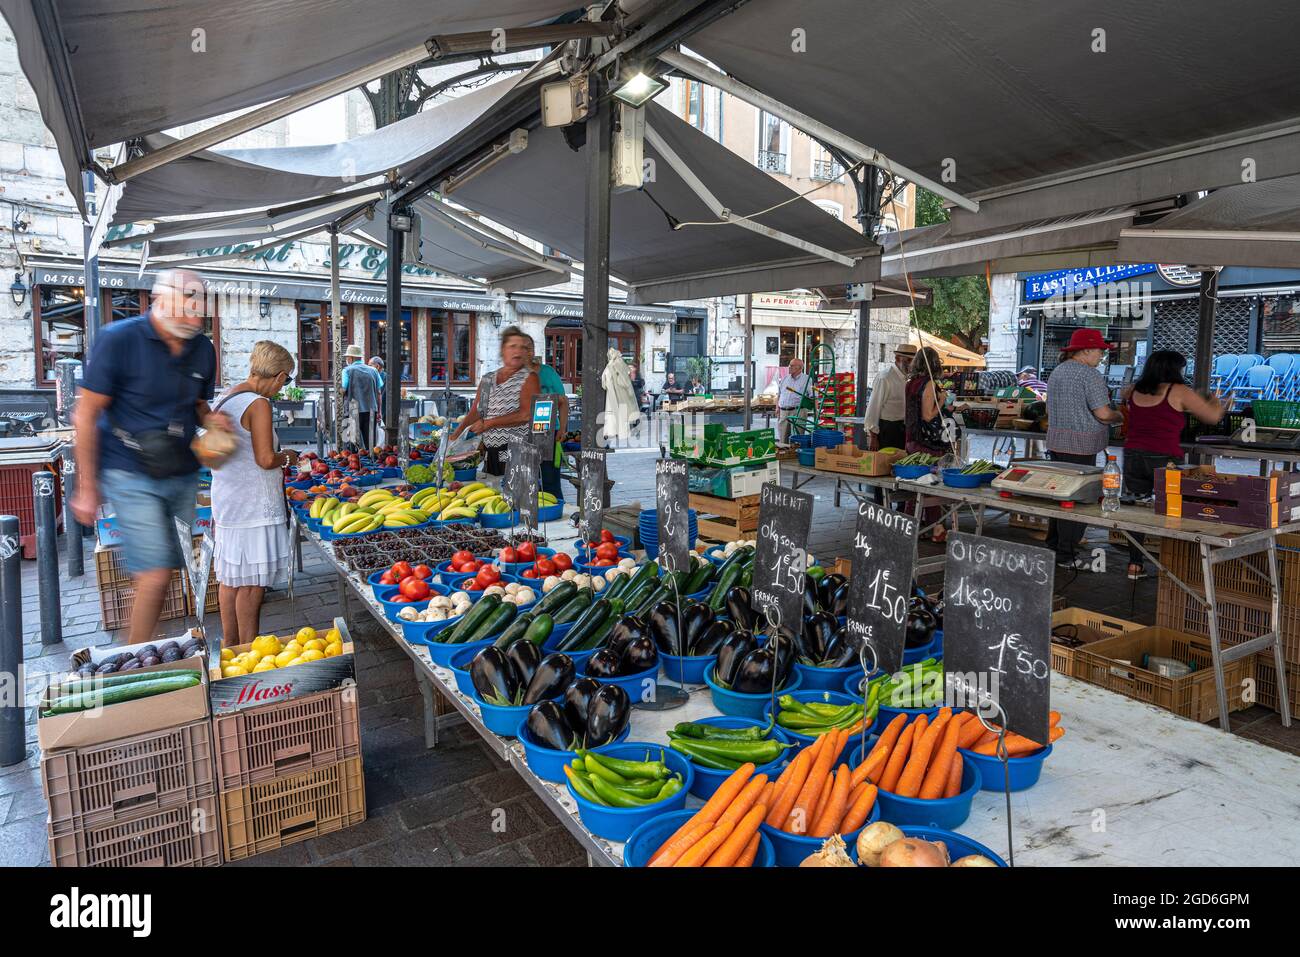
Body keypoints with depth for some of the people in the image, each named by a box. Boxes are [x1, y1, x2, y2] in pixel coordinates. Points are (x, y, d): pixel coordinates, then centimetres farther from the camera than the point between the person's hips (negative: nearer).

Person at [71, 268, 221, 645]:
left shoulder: (203, 349, 4)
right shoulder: (118, 339, -11)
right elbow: (86, 415, -8)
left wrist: (211, 419, -6)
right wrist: (87, 487, -8)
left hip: (183, 475, 5)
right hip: (131, 476, -5)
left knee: (164, 572, 10)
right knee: (156, 575, -11)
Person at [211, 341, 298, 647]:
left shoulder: (224, 400, 12)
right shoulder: (259, 404, -16)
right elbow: (266, 459, -22)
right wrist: (288, 458, -1)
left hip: (226, 503, 9)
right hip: (253, 506, -9)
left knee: (230, 577, 16)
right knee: (252, 583, 0)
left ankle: (230, 645, 27)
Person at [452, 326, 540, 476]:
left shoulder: (529, 378, -2)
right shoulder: (487, 380, 14)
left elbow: (526, 414, -13)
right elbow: (475, 412, 10)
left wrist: (489, 423, -11)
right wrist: (455, 434, -6)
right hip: (489, 454, 5)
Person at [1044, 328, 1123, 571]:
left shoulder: (1057, 372, 15)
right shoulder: (1089, 374, -13)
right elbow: (1103, 413, -18)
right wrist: (1119, 416, 2)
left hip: (1056, 441, 9)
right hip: (1080, 446, -9)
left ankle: (1052, 548, 23)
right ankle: (1066, 556, 1)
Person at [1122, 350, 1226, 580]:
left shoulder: (1134, 391, 10)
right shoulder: (1179, 392, -4)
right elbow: (1213, 416, 4)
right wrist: (1217, 403, 26)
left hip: (1133, 457, 5)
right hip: (1164, 460, -4)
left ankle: (1135, 564, 14)